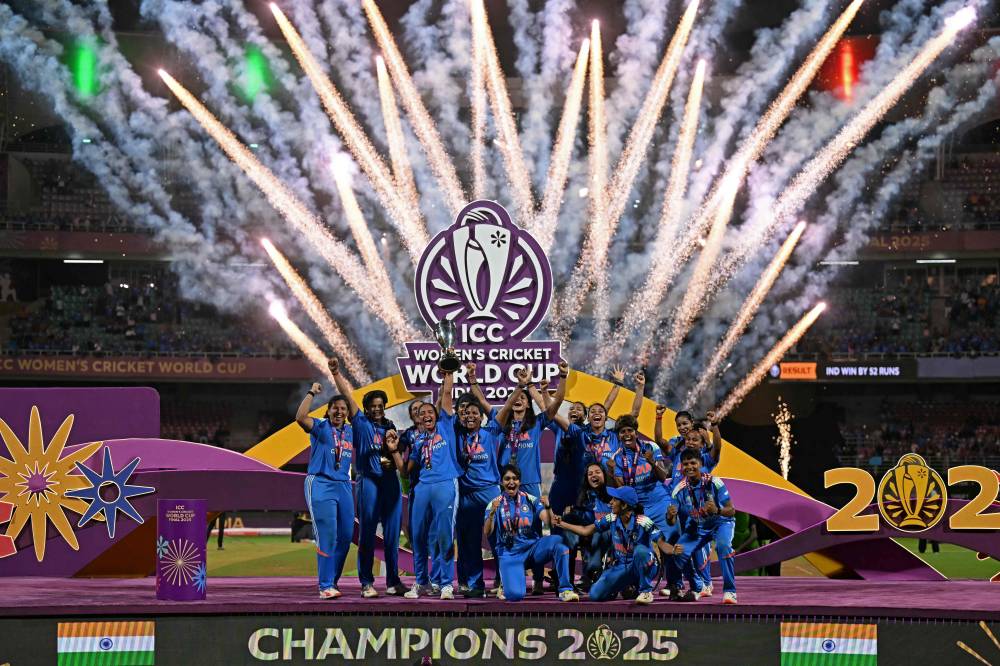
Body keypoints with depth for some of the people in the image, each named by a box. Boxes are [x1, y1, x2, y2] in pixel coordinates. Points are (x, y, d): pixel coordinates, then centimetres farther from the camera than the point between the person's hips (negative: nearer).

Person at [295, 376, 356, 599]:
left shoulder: (350, 431, 14)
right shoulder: (320, 427, -3)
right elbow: (300, 417, -21)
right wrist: (311, 393, -14)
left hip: (344, 486, 6)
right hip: (321, 485, -6)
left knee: (346, 536, 6)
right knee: (327, 536, -10)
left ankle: (332, 581, 19)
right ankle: (325, 586, -7)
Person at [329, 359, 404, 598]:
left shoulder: (390, 427, 16)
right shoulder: (361, 423, 6)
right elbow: (348, 394, -2)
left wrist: (393, 459, -2)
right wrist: (336, 373, -9)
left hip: (390, 481, 4)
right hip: (368, 481, -4)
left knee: (392, 534, 4)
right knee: (367, 534, -3)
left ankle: (393, 582, 10)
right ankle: (366, 583, -2)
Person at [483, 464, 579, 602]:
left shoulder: (530, 500, 7)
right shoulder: (495, 504, 4)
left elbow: (549, 521, -5)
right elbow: (487, 533, -9)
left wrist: (547, 508, -25)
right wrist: (492, 513, -26)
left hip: (533, 548, 1)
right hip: (509, 554, -1)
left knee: (557, 542, -32)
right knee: (514, 595, -26)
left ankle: (565, 590, -23)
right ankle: (506, 584, 14)